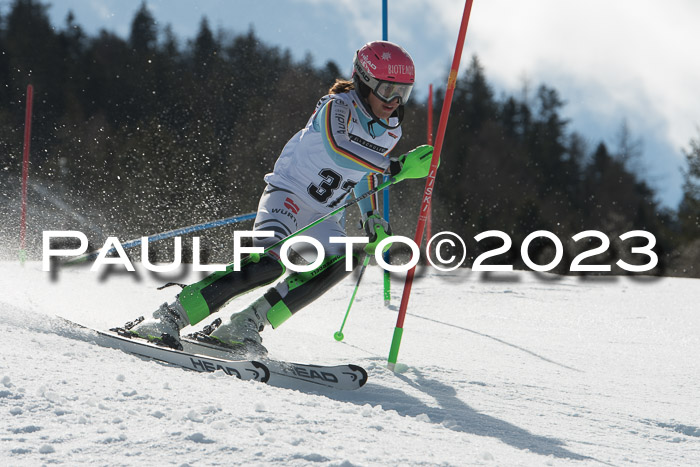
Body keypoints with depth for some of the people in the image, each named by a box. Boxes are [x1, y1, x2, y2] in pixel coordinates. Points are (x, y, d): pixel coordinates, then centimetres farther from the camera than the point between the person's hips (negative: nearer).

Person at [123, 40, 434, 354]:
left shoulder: (391, 132, 8)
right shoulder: (338, 107, -15)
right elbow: (338, 151, -37)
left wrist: (371, 217, 14)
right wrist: (394, 166, -41)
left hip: (325, 219, 7)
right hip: (288, 195, -6)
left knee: (341, 261, -27)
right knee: (270, 262, -33)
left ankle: (246, 324, -27)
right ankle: (170, 317, -29)